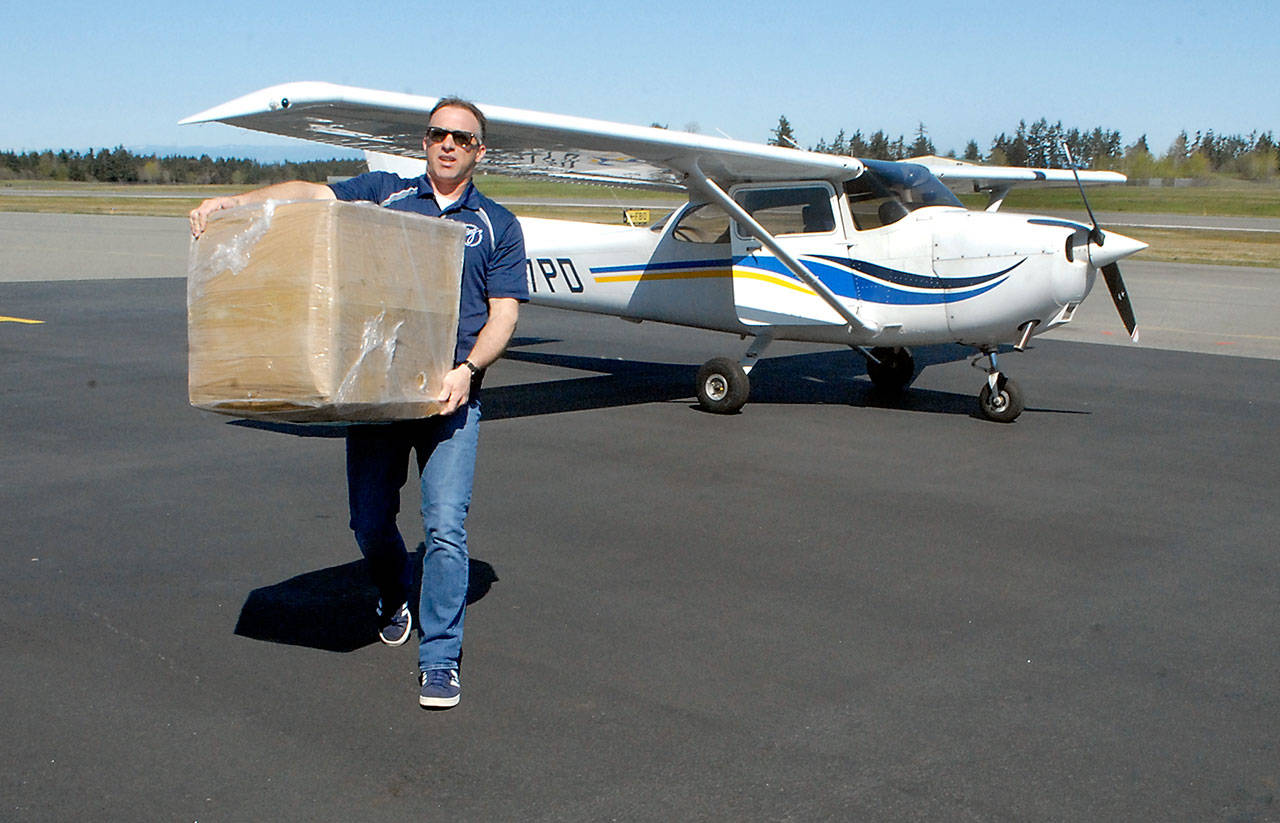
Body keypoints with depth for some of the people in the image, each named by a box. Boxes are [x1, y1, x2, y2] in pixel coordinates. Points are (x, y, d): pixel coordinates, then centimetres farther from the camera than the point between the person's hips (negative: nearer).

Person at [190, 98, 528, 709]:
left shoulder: (498, 226, 11)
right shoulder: (382, 193, 14)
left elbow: (504, 312, 2)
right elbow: (312, 194, 0)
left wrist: (468, 368, -15)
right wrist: (235, 202, -16)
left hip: (449, 393, -2)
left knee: (446, 525, -11)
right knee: (370, 521, 7)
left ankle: (440, 659, -1)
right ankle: (394, 596, 39)